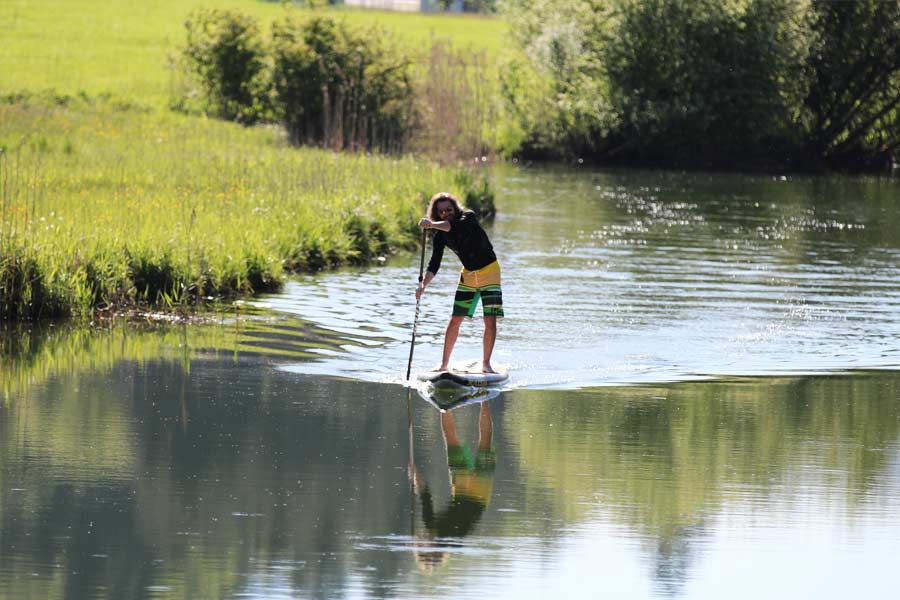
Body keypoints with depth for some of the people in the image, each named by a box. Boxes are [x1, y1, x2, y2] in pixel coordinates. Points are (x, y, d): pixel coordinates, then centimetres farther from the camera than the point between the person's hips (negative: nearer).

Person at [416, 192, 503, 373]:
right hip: (468, 274, 4)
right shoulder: (440, 236, -6)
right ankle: (444, 364, 9)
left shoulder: (468, 217, -18)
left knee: (490, 320, -9)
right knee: (455, 320, 0)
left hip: (489, 271, -4)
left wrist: (432, 224, -57)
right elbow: (434, 264, -10)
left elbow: (455, 226, -41)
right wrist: (423, 285, -26)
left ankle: (486, 364, 2)